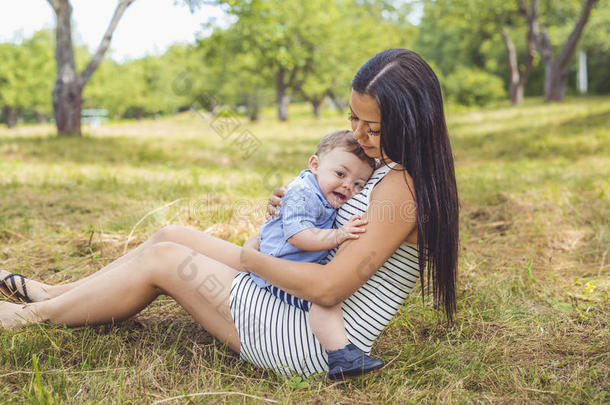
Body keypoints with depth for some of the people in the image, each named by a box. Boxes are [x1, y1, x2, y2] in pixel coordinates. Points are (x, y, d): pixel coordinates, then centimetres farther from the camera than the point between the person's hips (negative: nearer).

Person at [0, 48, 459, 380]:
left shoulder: (401, 187, -24)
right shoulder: (394, 171, 6)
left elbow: (329, 287, -28)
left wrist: (250, 257, -13)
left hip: (313, 343, -9)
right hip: (301, 311, 10)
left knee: (160, 260, -4)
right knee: (172, 236, 10)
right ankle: (54, 293, 26)